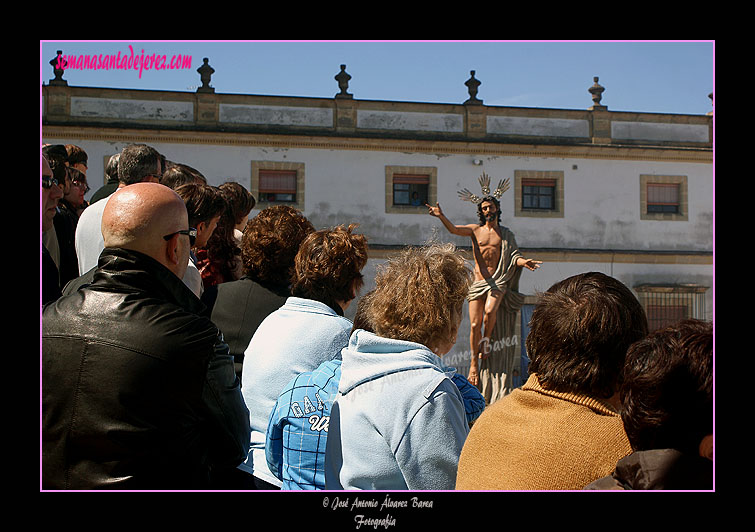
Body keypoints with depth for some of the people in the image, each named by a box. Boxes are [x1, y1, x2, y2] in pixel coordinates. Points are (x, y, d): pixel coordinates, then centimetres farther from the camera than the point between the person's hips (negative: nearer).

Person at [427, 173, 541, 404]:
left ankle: (486, 341, 0)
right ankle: (474, 361, 6)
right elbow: (453, 229, -7)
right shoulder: (475, 230, 9)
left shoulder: (506, 234, 12)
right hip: (479, 282, 1)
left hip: (499, 282, -1)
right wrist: (441, 216, -26)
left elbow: (513, 255, 4)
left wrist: (523, 262, -19)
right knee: (475, 324, -6)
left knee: (490, 311, -26)